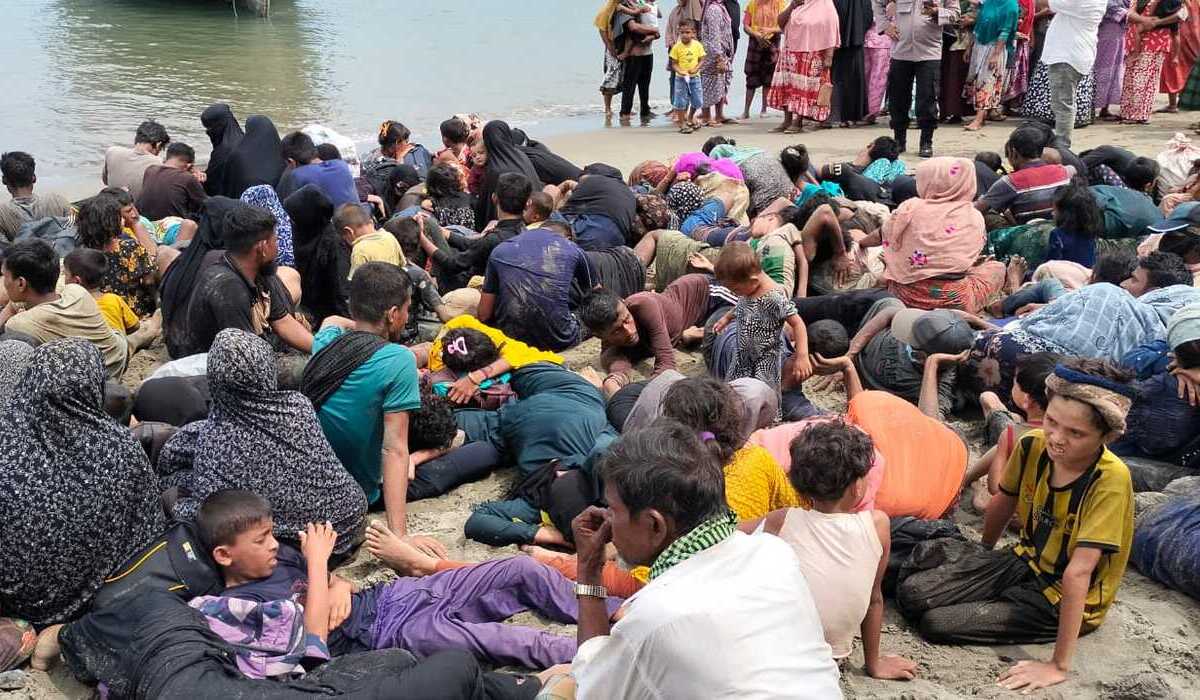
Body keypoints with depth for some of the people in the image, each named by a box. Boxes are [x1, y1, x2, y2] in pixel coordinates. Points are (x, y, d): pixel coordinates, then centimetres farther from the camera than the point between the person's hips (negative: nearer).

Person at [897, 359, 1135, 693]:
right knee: (912, 594, -13)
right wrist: (982, 554, 26)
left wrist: (1059, 665, -32)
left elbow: (1077, 572, -34)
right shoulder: (1032, 445, -12)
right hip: (1025, 562, 5)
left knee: (937, 623, -19)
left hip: (1067, 601, -5)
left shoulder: (1110, 479, -31)